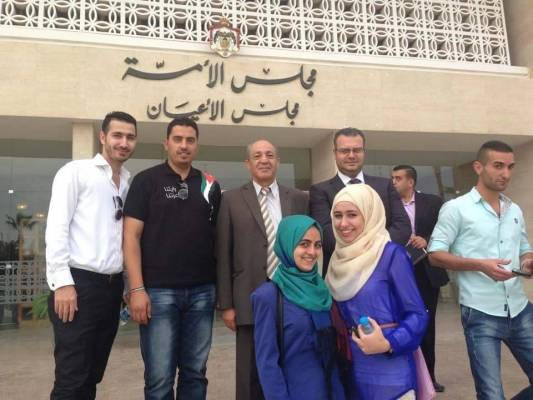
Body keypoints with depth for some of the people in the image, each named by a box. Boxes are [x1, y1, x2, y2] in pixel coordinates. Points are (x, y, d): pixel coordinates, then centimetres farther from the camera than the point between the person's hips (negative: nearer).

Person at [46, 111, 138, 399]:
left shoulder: (129, 182, 14)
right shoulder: (76, 171, -2)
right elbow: (56, 228, -8)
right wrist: (62, 283, -14)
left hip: (112, 286, 6)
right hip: (79, 283, -5)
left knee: (92, 377, 14)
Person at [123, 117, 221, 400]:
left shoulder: (210, 186, 9)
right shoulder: (146, 181, 0)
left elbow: (216, 236, 12)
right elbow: (131, 236, -5)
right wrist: (137, 288, -12)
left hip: (202, 291, 3)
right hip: (159, 290, -3)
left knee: (195, 372, 13)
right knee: (159, 376, 4)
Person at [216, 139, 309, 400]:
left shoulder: (298, 199, 7)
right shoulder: (231, 199, 2)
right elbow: (223, 254, 0)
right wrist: (226, 304, -3)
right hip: (251, 298, -1)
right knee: (251, 374, 8)